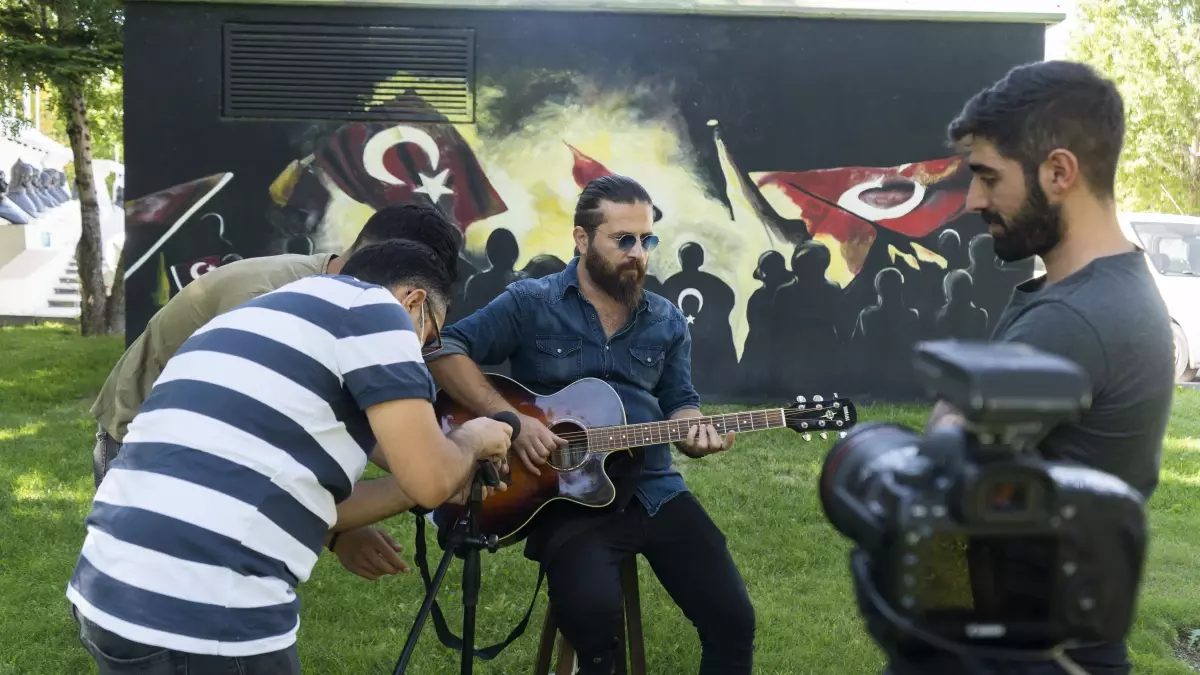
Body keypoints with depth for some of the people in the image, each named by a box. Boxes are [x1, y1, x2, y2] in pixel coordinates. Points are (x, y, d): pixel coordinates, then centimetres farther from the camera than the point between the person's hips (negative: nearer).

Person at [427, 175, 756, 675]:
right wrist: (509, 418, -18)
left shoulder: (667, 321, 11)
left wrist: (695, 432, -9)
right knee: (593, 613, -29)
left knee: (732, 617, -7)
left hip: (653, 491, 4)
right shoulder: (529, 303, -2)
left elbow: (679, 403, 15)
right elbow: (444, 351, -8)